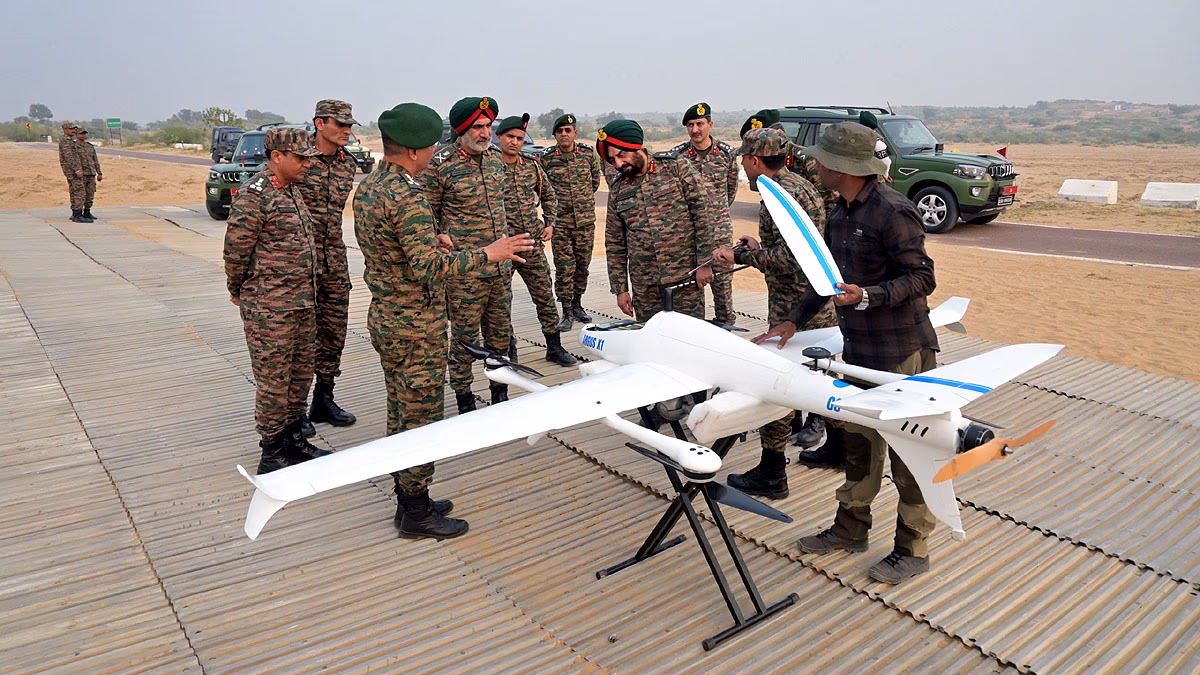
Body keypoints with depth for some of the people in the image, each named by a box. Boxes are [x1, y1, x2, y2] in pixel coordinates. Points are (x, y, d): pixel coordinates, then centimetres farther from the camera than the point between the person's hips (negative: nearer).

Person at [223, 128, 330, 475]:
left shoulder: (292, 191, 13)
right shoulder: (253, 196, -16)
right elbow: (236, 251, -12)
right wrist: (240, 292, 1)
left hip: (303, 303, 9)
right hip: (270, 309, -9)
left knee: (300, 374, 16)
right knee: (273, 380, 1)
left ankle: (292, 437, 31)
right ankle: (272, 453, 13)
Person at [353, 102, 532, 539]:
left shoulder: (368, 187, 8)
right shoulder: (407, 196, -23)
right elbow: (428, 268, -28)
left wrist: (429, 240, 15)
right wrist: (487, 254, -22)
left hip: (384, 315, 10)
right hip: (415, 324, -10)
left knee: (400, 413, 17)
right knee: (421, 418, 1)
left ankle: (408, 499, 29)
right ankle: (417, 514, 12)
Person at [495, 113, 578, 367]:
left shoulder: (532, 165, 7)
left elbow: (548, 195, 21)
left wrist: (549, 223, 9)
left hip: (533, 245, 4)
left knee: (545, 297, 9)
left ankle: (554, 348, 21)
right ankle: (507, 351, 21)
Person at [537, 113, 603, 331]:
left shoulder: (588, 153, 2)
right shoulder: (546, 158, -5)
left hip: (586, 220, 3)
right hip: (560, 221, -2)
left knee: (582, 264, 10)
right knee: (564, 267, -3)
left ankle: (577, 305, 26)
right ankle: (567, 312, 5)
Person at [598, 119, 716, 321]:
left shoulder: (677, 168, -1)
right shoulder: (617, 191, 9)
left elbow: (703, 214, -4)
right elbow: (614, 243, 13)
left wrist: (704, 263, -9)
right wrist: (620, 288, 10)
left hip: (685, 276, -3)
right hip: (644, 285, 3)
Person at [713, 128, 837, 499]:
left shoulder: (779, 195, -18)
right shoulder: (801, 184, 14)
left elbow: (787, 259, -26)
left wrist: (743, 254, -17)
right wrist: (759, 248, 15)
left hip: (794, 307, -10)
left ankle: (771, 474, 6)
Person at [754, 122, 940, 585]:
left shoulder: (892, 211, -18)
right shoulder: (841, 213, 10)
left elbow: (922, 278, -18)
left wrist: (867, 296, -30)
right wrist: (794, 320, 13)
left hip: (902, 351, -9)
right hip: (859, 348, 9)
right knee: (859, 442, 17)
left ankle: (913, 548, 17)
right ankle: (850, 529, 32)